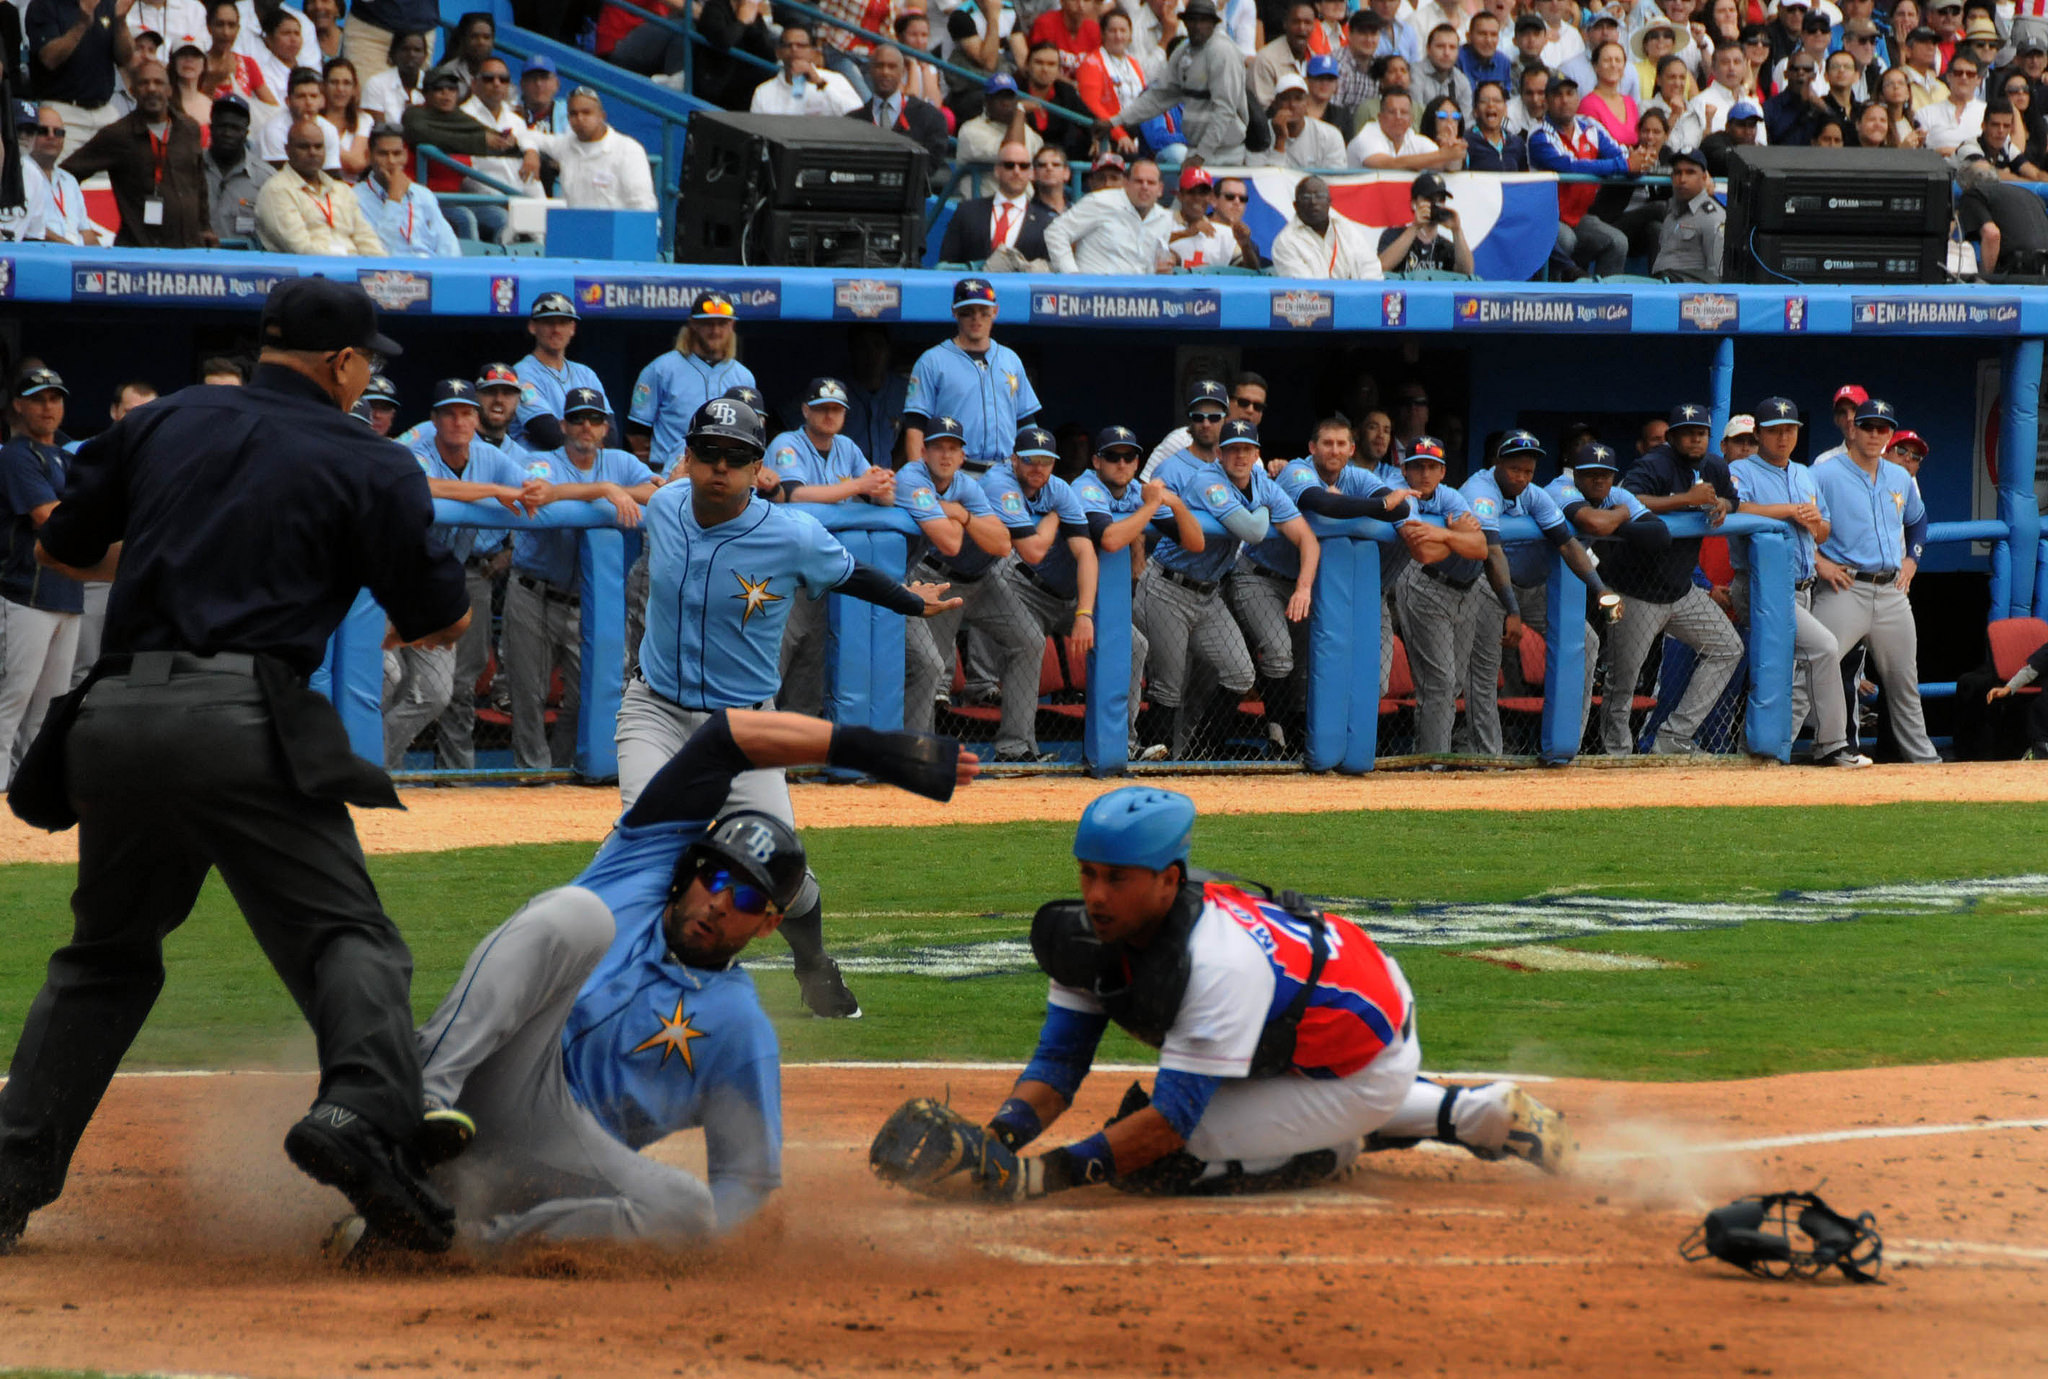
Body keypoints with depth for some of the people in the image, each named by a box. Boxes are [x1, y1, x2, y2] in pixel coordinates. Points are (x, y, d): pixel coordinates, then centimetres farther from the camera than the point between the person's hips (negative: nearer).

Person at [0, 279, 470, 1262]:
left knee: (103, 955, 20)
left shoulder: (159, 426, 18)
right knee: (343, 933, -5)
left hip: (115, 716, 5)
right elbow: (442, 619, 8)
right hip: (245, 723, -5)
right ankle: (363, 1109, -34)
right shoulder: (368, 464, 6)